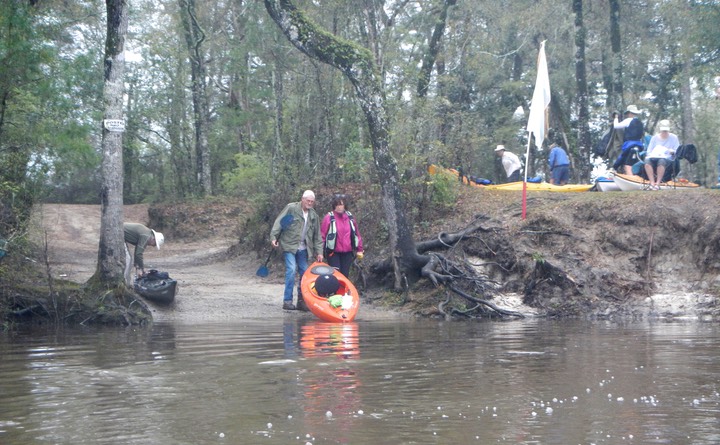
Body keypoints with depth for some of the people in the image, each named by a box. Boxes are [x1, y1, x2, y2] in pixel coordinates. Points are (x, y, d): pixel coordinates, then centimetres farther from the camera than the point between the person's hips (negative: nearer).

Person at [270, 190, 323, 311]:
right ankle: (287, 301, -12)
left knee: (305, 273, 5)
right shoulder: (291, 208, -3)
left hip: (303, 249, 6)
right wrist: (274, 237, -16)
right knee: (291, 270, -16)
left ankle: (301, 301, 14)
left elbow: (317, 236, 16)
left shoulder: (314, 216, 13)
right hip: (289, 246, -6)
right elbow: (279, 222, -6)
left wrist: (319, 252, 10)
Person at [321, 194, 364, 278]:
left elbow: (357, 234, 13)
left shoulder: (350, 218, 6)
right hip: (333, 252, -4)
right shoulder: (329, 218, -7)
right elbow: (322, 235, -5)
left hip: (347, 252, 4)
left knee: (344, 275, 6)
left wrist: (359, 249, 15)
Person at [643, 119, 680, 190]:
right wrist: (649, 155, -8)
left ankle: (658, 183, -41)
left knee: (661, 161, -41)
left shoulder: (674, 138, 13)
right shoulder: (655, 138, 17)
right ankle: (652, 183, -40)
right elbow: (649, 151, 15)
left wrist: (672, 152, -14)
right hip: (654, 158, 2)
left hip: (668, 159, -2)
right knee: (647, 161, -34)